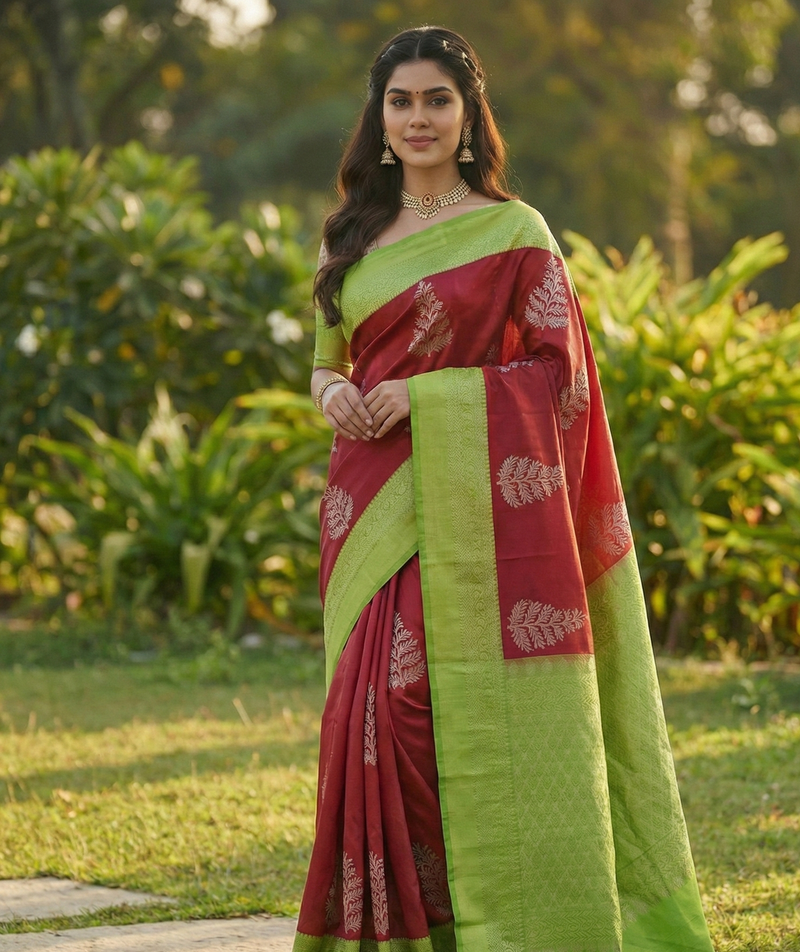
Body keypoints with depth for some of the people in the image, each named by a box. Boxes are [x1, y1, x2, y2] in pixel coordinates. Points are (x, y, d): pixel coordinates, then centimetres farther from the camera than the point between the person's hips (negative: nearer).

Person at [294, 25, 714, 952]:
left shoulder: (512, 230, 1)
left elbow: (558, 369, -3)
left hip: (476, 505, -4)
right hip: (375, 508, 4)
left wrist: (425, 393, -12)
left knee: (485, 714, -8)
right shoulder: (352, 237, 15)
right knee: (383, 703, -1)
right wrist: (333, 395, -4)